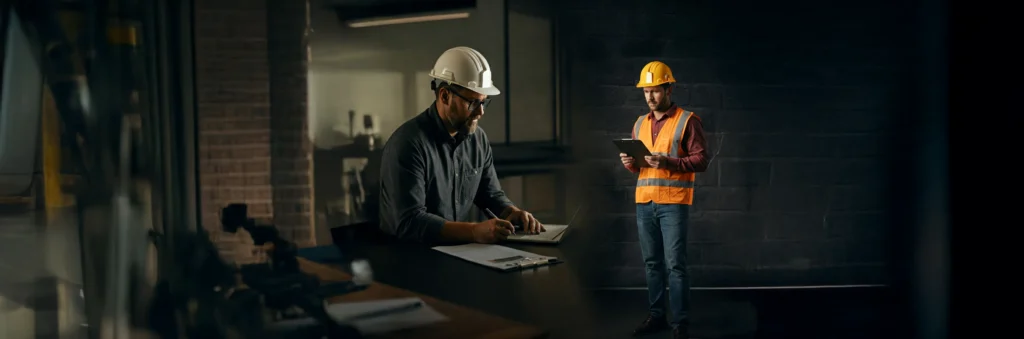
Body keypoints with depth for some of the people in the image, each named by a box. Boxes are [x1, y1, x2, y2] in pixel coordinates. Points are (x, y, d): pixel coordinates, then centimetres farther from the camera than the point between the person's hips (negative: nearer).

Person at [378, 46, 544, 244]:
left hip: (458, 250, 6)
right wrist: (475, 231, -32)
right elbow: (410, 222, -24)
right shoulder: (408, 143, -18)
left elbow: (491, 194, 16)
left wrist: (514, 213, -5)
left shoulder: (478, 139, 4)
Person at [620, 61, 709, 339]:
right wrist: (631, 163, -3)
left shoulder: (687, 121, -3)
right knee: (652, 262, 9)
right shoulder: (640, 123, 16)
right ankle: (656, 315, 18)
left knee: (675, 264, -6)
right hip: (644, 202, 6)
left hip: (673, 203, -6)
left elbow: (702, 160, -9)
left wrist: (668, 162, -22)